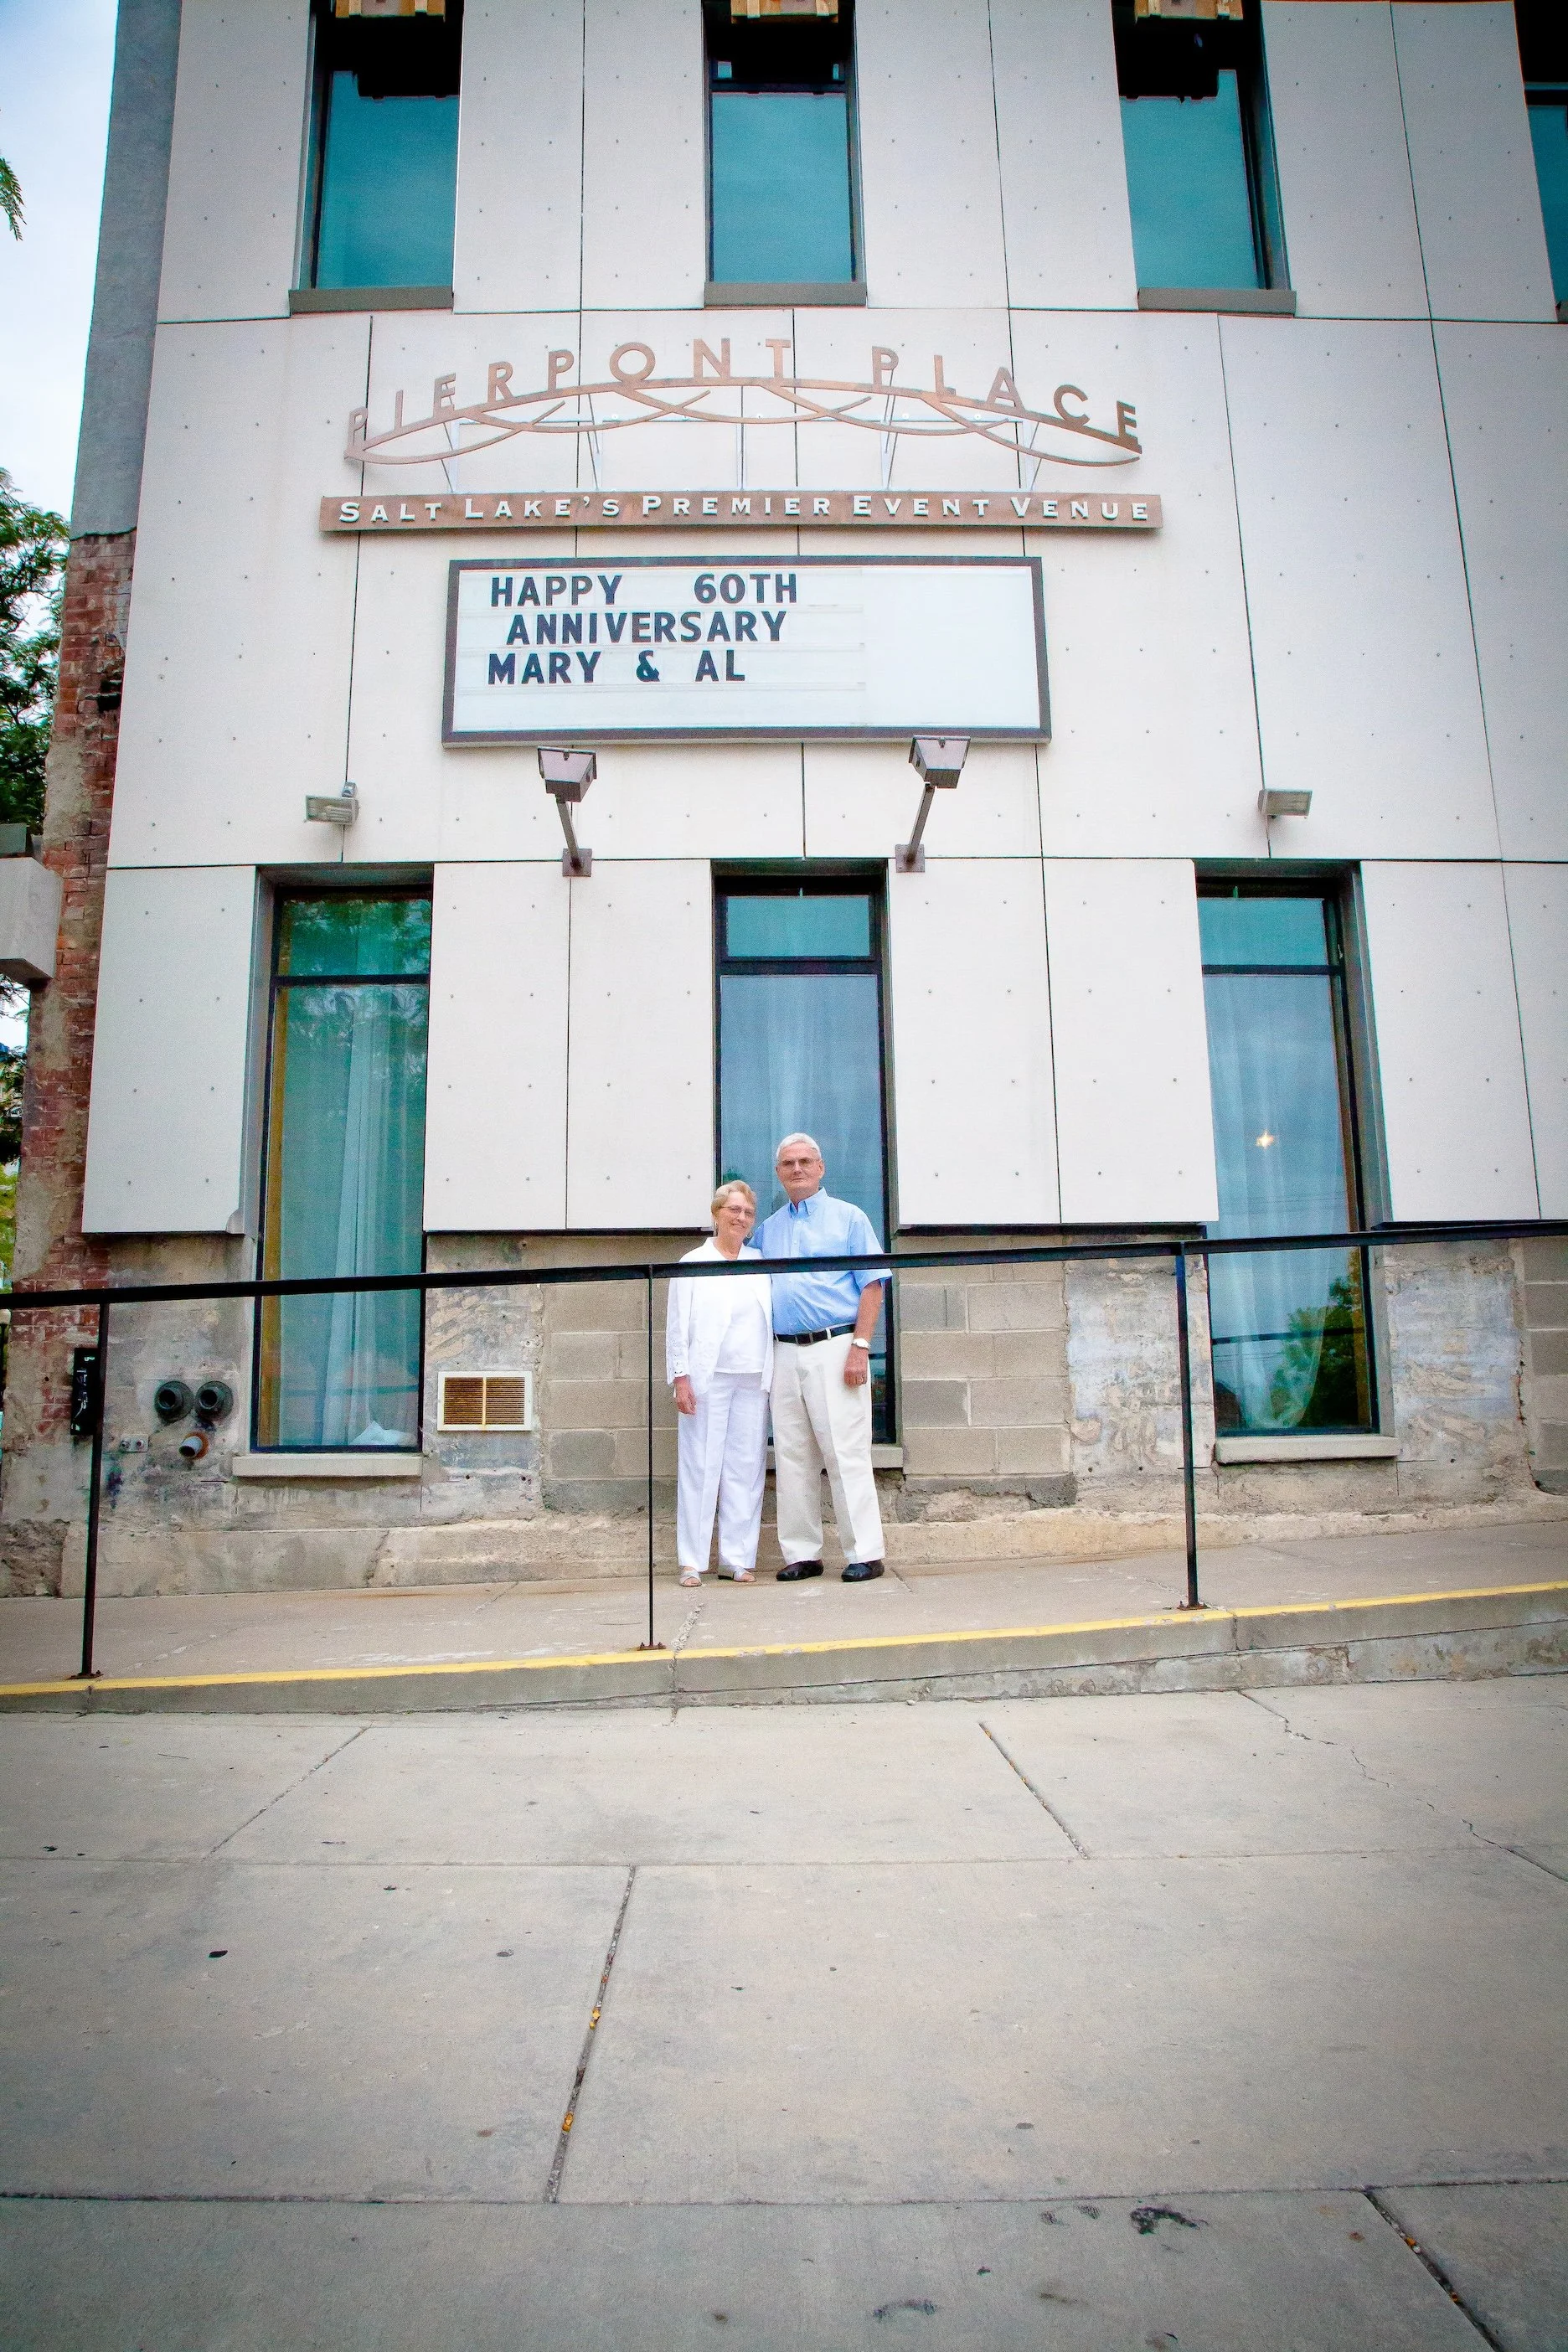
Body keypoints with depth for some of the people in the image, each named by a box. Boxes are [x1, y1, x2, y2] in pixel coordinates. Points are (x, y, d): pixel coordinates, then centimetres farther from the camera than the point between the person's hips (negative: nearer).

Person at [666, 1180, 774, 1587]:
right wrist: (680, 1378, -6)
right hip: (708, 1379, -3)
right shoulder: (693, 1263, 6)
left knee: (746, 1468, 3)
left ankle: (738, 1559, 9)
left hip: (753, 1380, 3)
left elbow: (771, 1319, 13)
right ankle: (692, 1561, 3)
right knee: (700, 1465, -3)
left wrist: (773, 1375, 4)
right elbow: (677, 1325, 2)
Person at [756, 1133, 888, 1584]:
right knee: (792, 1457, 6)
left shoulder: (848, 1217, 4)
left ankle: (865, 1554, 0)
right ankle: (802, 1554, 14)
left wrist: (860, 1347, -12)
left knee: (846, 1454, -6)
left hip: (834, 1347, -5)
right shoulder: (768, 1230, 18)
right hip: (784, 1353, 5)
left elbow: (871, 1285, -2)